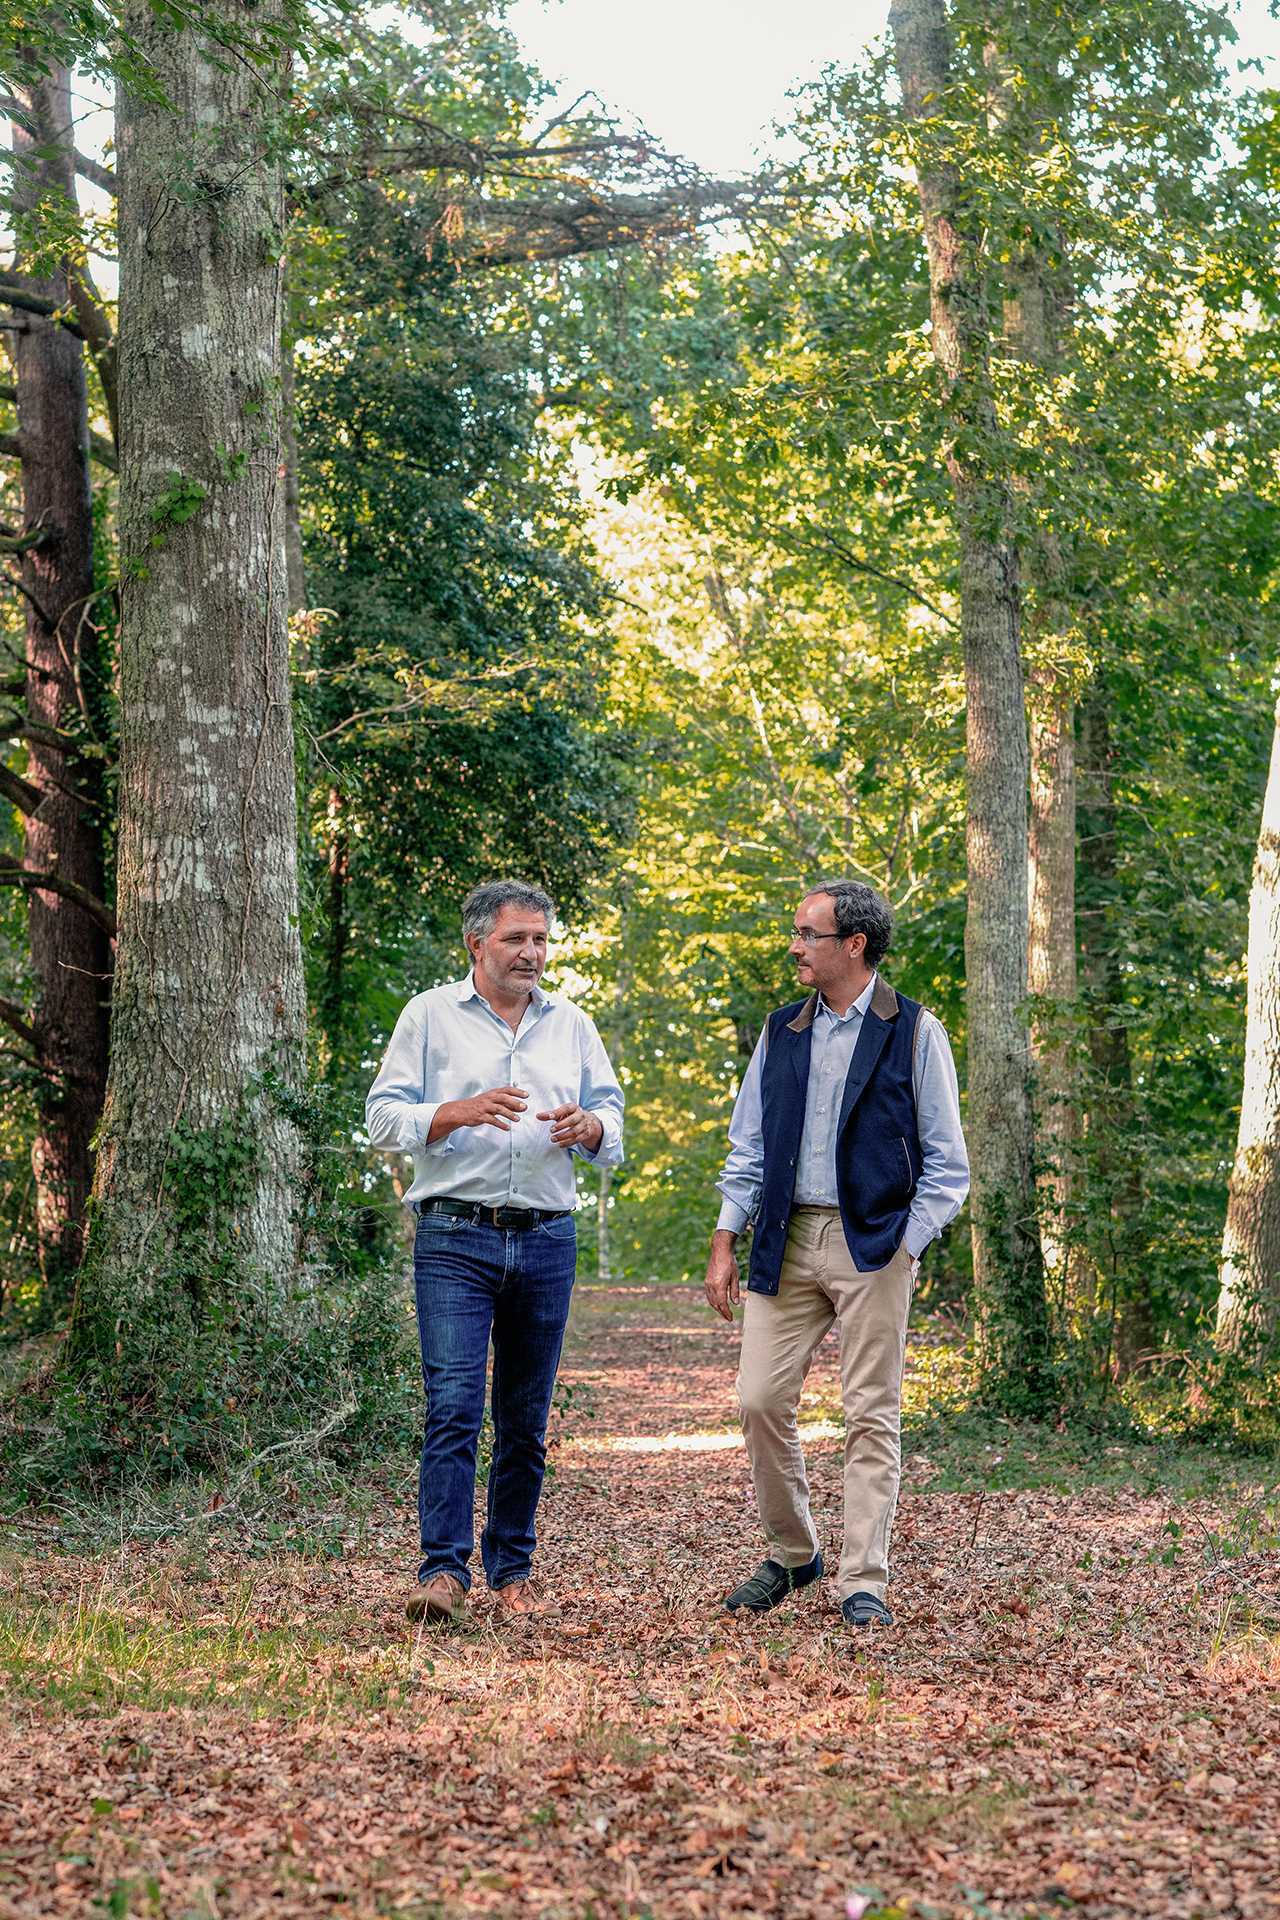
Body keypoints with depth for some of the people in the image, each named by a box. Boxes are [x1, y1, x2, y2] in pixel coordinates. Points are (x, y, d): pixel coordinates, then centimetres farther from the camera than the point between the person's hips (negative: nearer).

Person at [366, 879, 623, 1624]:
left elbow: (612, 1120, 12)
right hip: (455, 1238, -3)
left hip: (547, 1243, 3)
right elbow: (385, 1116, -1)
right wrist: (460, 1112, -18)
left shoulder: (572, 1025, 14)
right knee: (454, 1405, -13)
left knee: (527, 1419, 7)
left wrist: (587, 1127, -12)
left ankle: (512, 1570, 16)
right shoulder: (430, 1016, 5)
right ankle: (445, 1570, -12)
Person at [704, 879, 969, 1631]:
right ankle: (792, 1554, 19)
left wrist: (906, 1247, -8)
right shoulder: (782, 1032, 12)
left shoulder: (915, 1032, -1)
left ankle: (864, 1584, 4)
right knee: (761, 1402, 0)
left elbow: (946, 1160, 0)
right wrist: (725, 1243, 9)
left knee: (872, 1415, -2)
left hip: (873, 1244, -4)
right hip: (787, 1243, 4)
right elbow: (748, 1145, 16)